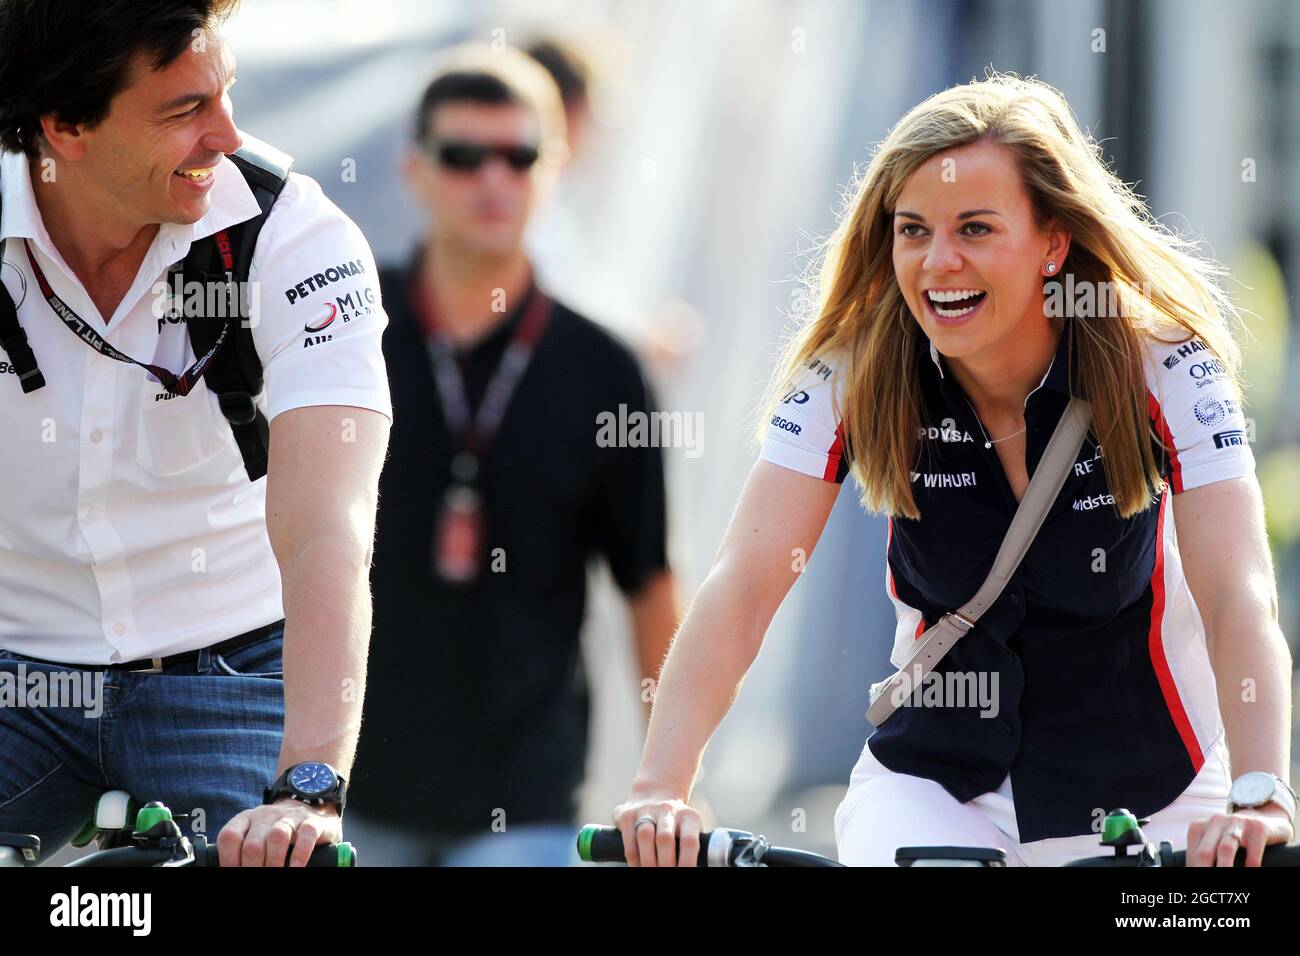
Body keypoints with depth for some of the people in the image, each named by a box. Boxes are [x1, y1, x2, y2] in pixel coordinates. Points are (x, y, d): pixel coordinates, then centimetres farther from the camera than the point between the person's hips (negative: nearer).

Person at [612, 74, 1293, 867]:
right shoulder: (855, 373, -13)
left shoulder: (1162, 366, -18)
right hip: (935, 779, 1)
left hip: (1144, 795, -1)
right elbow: (743, 584, -22)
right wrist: (662, 788, -37)